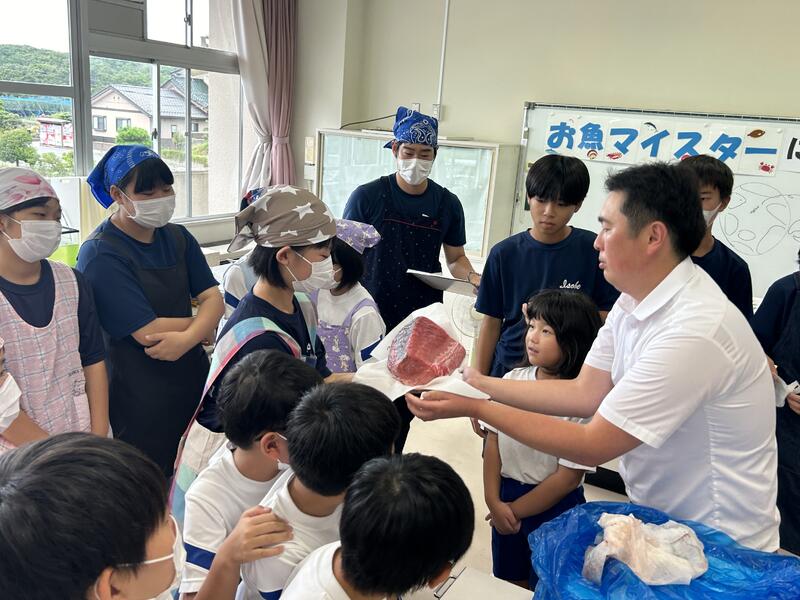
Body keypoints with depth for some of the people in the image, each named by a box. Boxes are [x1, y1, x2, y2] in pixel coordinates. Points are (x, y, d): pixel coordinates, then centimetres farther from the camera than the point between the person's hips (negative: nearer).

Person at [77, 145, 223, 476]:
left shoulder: (178, 237, 6)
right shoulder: (100, 254, -16)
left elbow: (213, 298, -3)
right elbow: (148, 332, -22)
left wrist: (186, 338, -22)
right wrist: (203, 325, -7)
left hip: (192, 378, 6)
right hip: (138, 396, -6)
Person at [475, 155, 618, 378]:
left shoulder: (593, 249, -7)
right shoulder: (504, 253, -3)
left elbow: (606, 317, -1)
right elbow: (491, 323, 1)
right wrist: (479, 380, 0)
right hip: (506, 368, 1)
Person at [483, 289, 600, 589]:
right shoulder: (512, 379, -7)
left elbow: (568, 477, -17)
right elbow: (493, 441, -1)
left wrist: (516, 509, -10)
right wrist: (494, 501, -8)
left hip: (554, 507, -4)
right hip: (506, 496, 5)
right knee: (507, 582, 23)